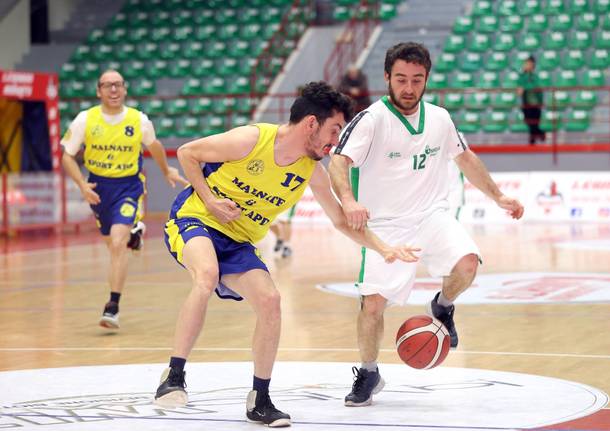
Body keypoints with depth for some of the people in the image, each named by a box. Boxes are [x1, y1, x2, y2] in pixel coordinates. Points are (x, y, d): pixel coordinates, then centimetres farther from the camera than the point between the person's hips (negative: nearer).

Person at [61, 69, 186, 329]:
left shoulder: (139, 120, -9)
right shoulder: (85, 119, -11)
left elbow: (153, 145, 13)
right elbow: (67, 156, -4)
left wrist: (166, 171, 27)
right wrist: (82, 185, -19)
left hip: (129, 185, -3)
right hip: (98, 186, 3)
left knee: (118, 243, -21)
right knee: (111, 243, 20)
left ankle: (113, 308, -19)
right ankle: (133, 231, 58)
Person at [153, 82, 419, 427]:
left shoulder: (313, 171, -2)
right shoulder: (252, 140, -19)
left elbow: (342, 221, 10)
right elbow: (187, 153, -8)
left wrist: (383, 248, -1)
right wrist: (209, 200, -18)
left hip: (239, 243, 6)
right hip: (194, 219, -6)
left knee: (270, 300, -13)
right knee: (207, 275, -36)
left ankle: (260, 400, 4)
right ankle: (174, 376, -28)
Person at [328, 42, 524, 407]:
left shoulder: (439, 118, 6)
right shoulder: (371, 119, -10)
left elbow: (465, 158, 23)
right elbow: (338, 162, -23)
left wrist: (498, 196, 23)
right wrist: (349, 200, -42)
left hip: (433, 215, 3)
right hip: (385, 225, -3)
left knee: (467, 263, -26)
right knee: (373, 303, -11)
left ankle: (443, 307, 8)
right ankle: (369, 374, 15)